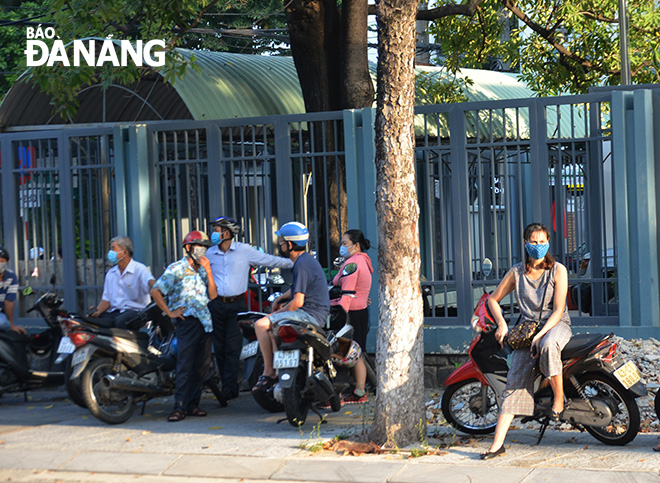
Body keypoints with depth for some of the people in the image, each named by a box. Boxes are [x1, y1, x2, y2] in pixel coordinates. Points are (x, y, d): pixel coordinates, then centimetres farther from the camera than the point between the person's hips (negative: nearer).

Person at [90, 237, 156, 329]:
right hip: (115, 312, 6)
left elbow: (150, 282, -23)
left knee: (120, 321, -38)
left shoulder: (140, 269, -2)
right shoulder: (111, 273, 20)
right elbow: (106, 299, 18)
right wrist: (97, 311, -4)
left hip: (136, 311, -6)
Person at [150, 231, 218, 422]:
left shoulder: (202, 270, 17)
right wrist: (170, 313, -8)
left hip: (205, 321, 6)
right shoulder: (176, 269, -1)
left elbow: (213, 295, 7)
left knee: (201, 366, 5)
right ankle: (180, 407, -13)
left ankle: (192, 404, 12)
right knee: (185, 365, -12)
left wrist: (208, 272, -2)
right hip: (187, 320, -6)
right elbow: (155, 291, -6)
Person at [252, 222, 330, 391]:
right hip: (317, 312, 11)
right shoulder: (307, 259, 16)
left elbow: (298, 302, -22)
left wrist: (280, 311, -5)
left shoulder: (302, 265, -18)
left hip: (310, 313, -11)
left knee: (261, 325, -16)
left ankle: (269, 373, -13)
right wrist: (279, 299, 19)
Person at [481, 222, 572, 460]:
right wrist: (501, 324, -1)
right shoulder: (517, 273, 5)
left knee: (548, 345, -41)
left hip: (556, 324, -2)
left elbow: (558, 310, -10)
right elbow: (493, 299, 15)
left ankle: (559, 398, -18)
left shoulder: (558, 270, -4)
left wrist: (540, 335, -22)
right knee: (516, 378, -17)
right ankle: (498, 442, -21)